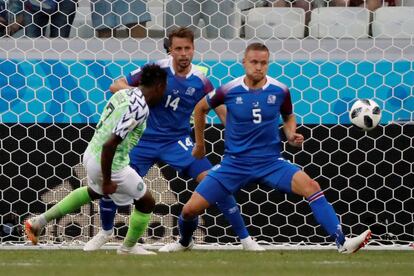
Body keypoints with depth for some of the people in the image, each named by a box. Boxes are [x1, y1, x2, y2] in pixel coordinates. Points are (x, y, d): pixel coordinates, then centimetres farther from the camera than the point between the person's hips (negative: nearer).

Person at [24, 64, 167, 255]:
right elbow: (109, 144, -29)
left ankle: (40, 221, 38)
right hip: (109, 164, -9)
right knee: (146, 202, 11)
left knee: (95, 192, 38)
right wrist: (107, 181, -21)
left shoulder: (124, 94, 1)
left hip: (91, 153, 9)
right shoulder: (140, 109, -24)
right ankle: (129, 247, 30)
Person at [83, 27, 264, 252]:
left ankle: (245, 239, -4)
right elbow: (116, 86, -10)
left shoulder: (199, 80, -8)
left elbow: (223, 111, -1)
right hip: (146, 139, 0)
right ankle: (105, 232, 25)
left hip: (178, 141, 0)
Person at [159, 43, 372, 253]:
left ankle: (342, 243, -27)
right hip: (235, 163, 0)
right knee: (190, 209, -6)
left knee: (311, 187, -26)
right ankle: (184, 242, 31)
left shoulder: (280, 91, -6)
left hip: (270, 161, 0)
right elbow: (200, 108, 11)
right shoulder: (229, 91, -9)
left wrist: (291, 136, -6)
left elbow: (288, 117, 16)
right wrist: (199, 144, 19)